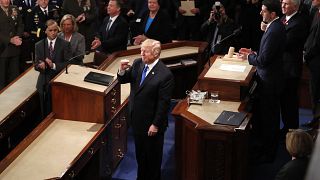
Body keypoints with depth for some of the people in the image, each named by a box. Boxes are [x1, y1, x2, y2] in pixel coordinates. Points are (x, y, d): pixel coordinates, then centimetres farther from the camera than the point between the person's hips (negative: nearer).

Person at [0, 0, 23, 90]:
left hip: (14, 48, 4)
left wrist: (18, 38, -10)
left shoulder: (15, 10, 8)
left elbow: (20, 26, 8)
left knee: (14, 75, 11)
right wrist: (10, 40, -20)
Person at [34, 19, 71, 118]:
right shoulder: (39, 45, 7)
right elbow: (36, 65, 5)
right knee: (46, 113, 6)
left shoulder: (65, 44, 0)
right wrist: (40, 65, -18)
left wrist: (54, 65, -19)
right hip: (44, 84, 2)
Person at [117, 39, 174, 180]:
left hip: (151, 123, -7)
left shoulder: (165, 75, -23)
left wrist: (156, 125, -17)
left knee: (153, 156, 14)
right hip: (136, 119, 7)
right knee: (140, 153, 24)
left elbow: (163, 103, -20)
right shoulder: (138, 64, -3)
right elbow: (123, 80, 7)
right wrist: (122, 71, -15)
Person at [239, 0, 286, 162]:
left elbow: (263, 60, -25)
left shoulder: (274, 31, -27)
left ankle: (268, 152, 17)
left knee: (268, 116, 3)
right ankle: (264, 143, 37)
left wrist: (249, 57, -8)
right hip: (269, 77, 10)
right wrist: (253, 53, 6)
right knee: (265, 113, 21)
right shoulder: (275, 26, 5)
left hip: (269, 81, -10)